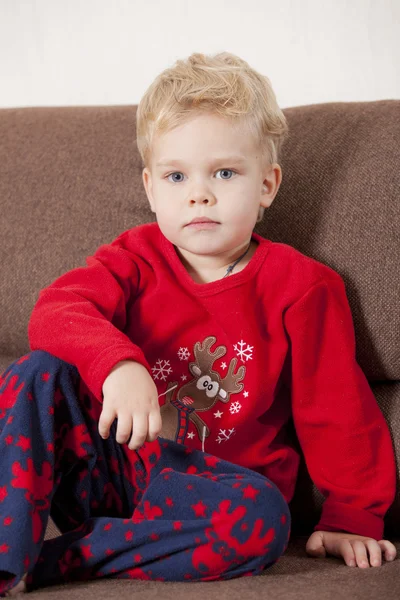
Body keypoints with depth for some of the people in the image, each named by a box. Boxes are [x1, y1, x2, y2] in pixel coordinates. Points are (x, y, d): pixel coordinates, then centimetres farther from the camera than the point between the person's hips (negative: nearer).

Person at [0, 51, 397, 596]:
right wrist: (118, 364, -37)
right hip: (109, 463, 2)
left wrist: (352, 517, 0)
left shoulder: (300, 285, -2)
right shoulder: (136, 258, 3)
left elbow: (335, 409, 1)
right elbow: (58, 308, -16)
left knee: (261, 517, -36)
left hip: (209, 487, -2)